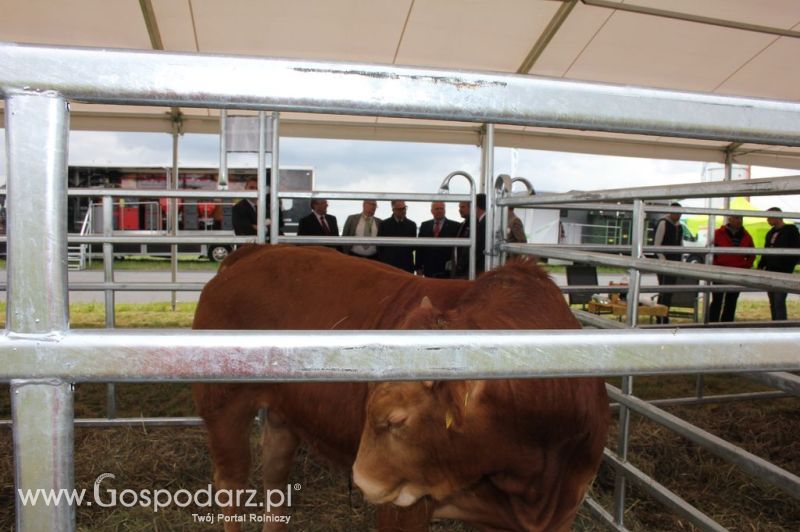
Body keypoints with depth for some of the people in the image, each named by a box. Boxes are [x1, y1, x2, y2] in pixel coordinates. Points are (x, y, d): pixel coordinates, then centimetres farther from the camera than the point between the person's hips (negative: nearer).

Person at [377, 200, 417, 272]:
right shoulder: (384, 224, 5)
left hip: (407, 266, 1)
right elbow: (379, 246, 5)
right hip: (388, 264, -1)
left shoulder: (412, 225, 10)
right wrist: (382, 263, -1)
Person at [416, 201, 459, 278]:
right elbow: (420, 248, 11)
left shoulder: (454, 226, 1)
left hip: (447, 270, -2)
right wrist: (419, 267, 6)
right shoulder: (424, 225, 11)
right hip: (429, 270, 3)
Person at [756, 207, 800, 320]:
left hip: (783, 273, -7)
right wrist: (760, 267, 8)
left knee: (779, 302, -13)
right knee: (772, 303, 9)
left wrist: (789, 267, -15)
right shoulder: (770, 233, 17)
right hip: (770, 272, 7)